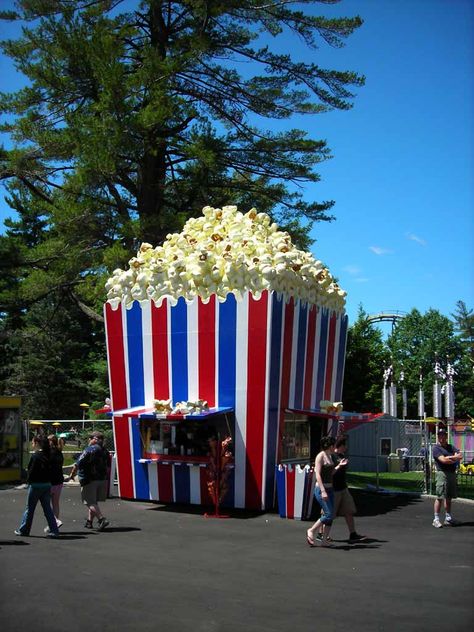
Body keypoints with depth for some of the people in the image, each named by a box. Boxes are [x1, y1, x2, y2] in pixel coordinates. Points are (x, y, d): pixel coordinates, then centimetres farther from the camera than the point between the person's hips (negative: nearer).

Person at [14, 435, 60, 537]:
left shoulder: (35, 456, -15)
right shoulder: (47, 455, 5)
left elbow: (31, 471, -15)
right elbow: (51, 470, 6)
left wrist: (28, 481, -2)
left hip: (36, 484, -6)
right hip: (47, 484, 6)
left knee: (30, 508, 8)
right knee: (47, 508, 8)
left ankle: (23, 530, 20)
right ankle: (54, 531, 3)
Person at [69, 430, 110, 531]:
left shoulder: (89, 450, -14)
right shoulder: (105, 451, 9)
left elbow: (77, 465, -14)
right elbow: (108, 467, 16)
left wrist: (72, 475, -1)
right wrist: (105, 477, 26)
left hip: (89, 480, -7)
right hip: (102, 480, 7)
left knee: (90, 502, -4)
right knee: (94, 501, 18)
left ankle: (102, 519, -19)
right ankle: (89, 521, 24)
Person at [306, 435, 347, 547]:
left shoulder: (329, 456, 14)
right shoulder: (320, 456, -12)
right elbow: (318, 475, -18)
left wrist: (339, 465, 10)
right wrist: (323, 491, -23)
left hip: (329, 489, 9)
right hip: (321, 489, -9)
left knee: (330, 515, 5)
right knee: (328, 514, -12)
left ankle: (324, 540, 10)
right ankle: (311, 531, 3)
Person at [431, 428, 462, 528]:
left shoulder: (451, 447, 19)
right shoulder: (436, 448, -1)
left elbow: (460, 456, 3)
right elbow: (443, 460, -15)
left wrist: (449, 458, -11)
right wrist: (454, 459, -4)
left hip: (452, 473, 7)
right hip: (442, 473, -6)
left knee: (449, 497, 11)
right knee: (439, 497, -8)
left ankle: (448, 518, 17)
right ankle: (436, 519, -5)